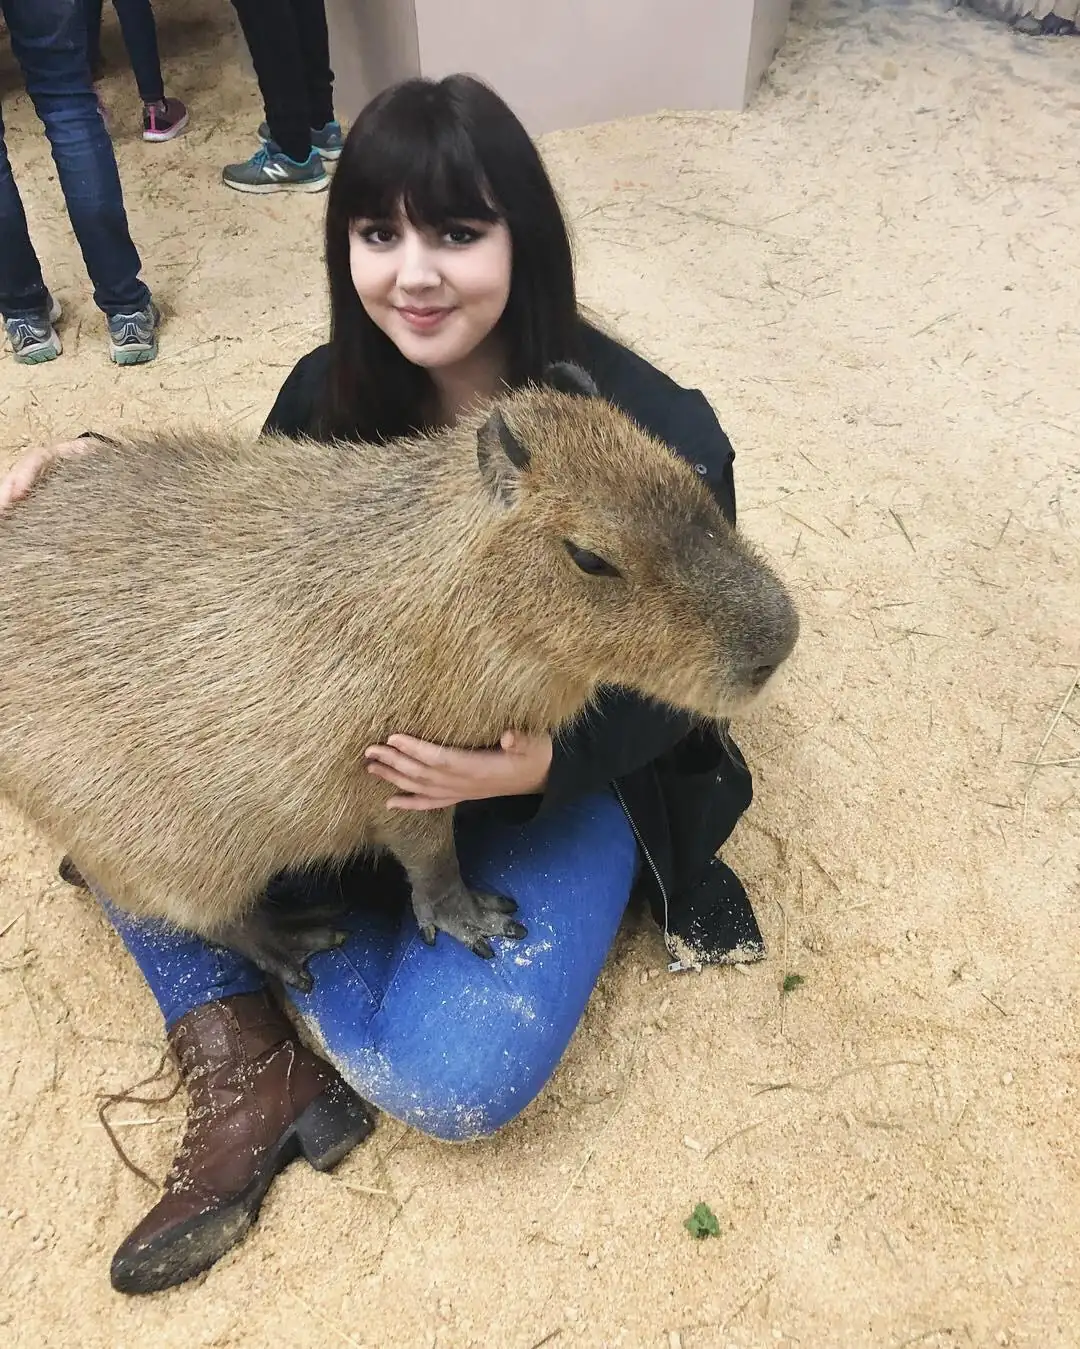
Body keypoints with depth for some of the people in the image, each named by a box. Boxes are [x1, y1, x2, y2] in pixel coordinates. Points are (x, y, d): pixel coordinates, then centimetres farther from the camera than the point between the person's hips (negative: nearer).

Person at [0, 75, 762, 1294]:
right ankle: (239, 1073, -14)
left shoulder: (649, 438, -20)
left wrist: (531, 763, -33)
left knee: (457, 1080, -27)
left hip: (562, 770, -4)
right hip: (354, 739, 5)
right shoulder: (335, 392, -6)